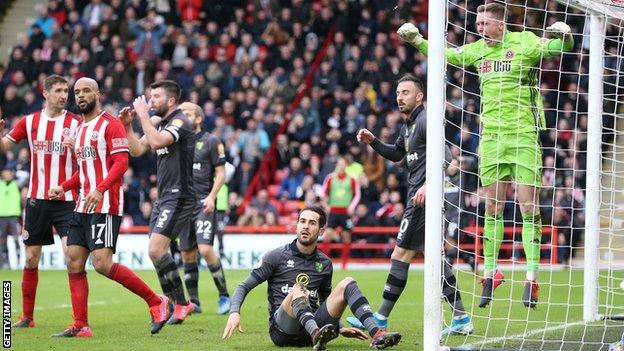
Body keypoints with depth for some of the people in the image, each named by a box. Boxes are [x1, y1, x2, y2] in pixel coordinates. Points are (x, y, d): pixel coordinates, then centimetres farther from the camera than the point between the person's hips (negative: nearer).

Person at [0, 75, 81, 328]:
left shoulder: (75, 123, -1)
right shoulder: (29, 122, 6)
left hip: (66, 200, -3)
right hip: (37, 200, 3)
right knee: (31, 259, 7)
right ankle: (27, 316, 17)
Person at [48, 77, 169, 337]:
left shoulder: (110, 124, -7)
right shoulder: (80, 129, 20)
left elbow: (121, 162, -16)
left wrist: (99, 190, -29)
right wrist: (63, 187, 14)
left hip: (105, 205, -9)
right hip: (82, 206, 9)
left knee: (102, 264, -17)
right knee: (74, 263, 2)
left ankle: (156, 302, -6)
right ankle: (80, 326, 5)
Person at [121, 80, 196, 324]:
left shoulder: (180, 121, -11)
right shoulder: (160, 123, 18)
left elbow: (157, 141, -27)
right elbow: (136, 150, 18)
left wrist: (143, 115, -17)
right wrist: (128, 125, 6)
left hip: (179, 196, -10)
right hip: (164, 196, 10)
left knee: (156, 249, -18)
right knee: (156, 252, 7)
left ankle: (180, 304, -9)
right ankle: (180, 304, 14)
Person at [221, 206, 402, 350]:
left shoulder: (324, 263, 17)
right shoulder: (277, 256, 4)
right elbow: (244, 287, 4)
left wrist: (340, 329, 17)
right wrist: (235, 313, -14)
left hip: (312, 327, 4)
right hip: (281, 329, -4)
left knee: (347, 284, -10)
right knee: (298, 289, -33)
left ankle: (377, 334, -29)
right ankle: (317, 334, -61)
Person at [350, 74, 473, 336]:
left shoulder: (425, 120, -10)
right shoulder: (408, 126, 20)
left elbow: (444, 155, -21)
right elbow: (396, 154, 36)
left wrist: (428, 185, -29)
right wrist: (373, 142, 20)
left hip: (423, 198, -11)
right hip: (418, 196, 11)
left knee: (401, 254, -8)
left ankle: (380, 319, -5)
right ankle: (461, 319, 13)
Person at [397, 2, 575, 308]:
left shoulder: (524, 42, -5)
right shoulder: (477, 49, 10)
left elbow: (561, 48, -9)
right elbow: (446, 56, 26)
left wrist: (564, 36, -31)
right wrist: (417, 41, 18)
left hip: (524, 135, -5)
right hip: (491, 136, 5)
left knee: (529, 206, -7)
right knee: (493, 207, 7)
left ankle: (532, 277, -5)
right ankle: (490, 273, 14)